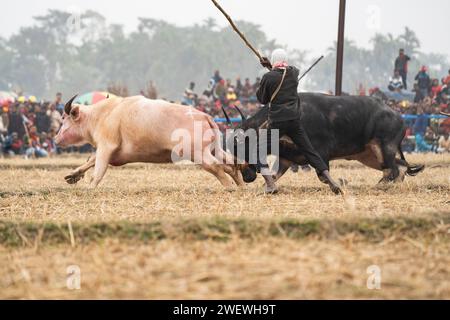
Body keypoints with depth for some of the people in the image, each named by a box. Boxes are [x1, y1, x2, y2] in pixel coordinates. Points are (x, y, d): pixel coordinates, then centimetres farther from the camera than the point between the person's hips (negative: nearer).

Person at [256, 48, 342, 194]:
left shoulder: (268, 77, -8)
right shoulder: (294, 72, 6)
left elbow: (262, 99, 4)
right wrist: (270, 66, 26)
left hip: (276, 122, -4)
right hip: (294, 120, 4)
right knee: (309, 151, 8)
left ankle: (270, 184, -9)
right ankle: (329, 180, -1)